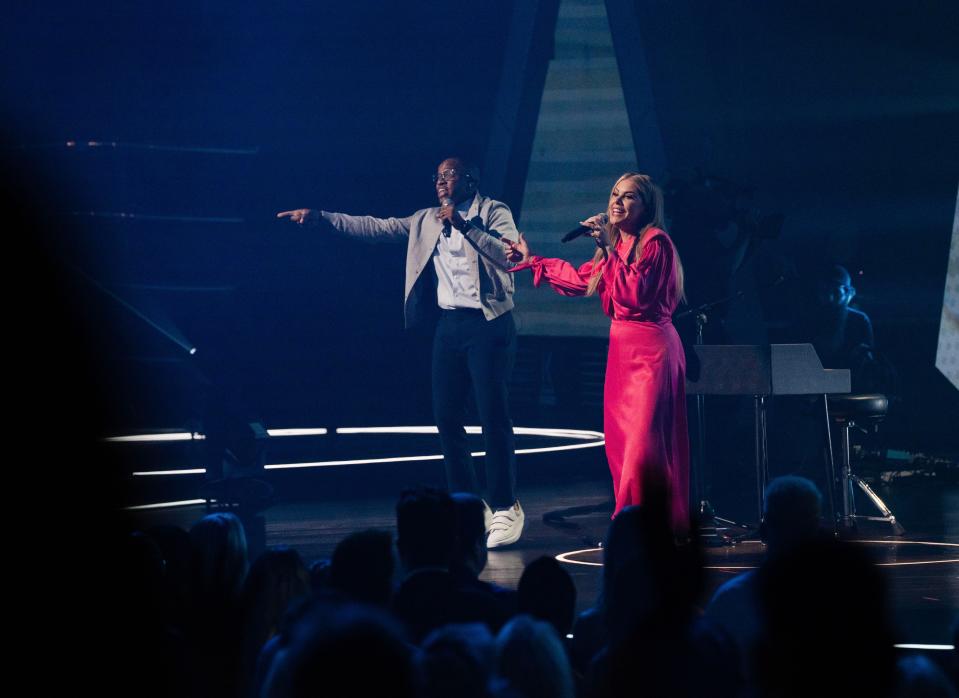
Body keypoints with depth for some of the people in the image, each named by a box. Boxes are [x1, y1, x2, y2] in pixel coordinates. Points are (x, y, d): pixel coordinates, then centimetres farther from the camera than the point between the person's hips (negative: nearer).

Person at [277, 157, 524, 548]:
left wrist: (462, 223, -18)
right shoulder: (427, 221, 15)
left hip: (488, 325, -6)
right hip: (449, 325, 6)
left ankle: (506, 509, -1)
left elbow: (509, 255, -17)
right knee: (446, 417, 5)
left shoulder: (494, 212, -1)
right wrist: (319, 218, 6)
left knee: (494, 417, -8)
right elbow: (375, 227, 12)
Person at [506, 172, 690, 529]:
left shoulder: (655, 242, -11)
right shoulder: (616, 244, 15)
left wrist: (609, 249, -22)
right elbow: (581, 279, 28)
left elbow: (635, 294, -21)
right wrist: (531, 261, 32)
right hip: (622, 347, 9)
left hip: (650, 350, -9)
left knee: (642, 443, -12)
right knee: (619, 443, 7)